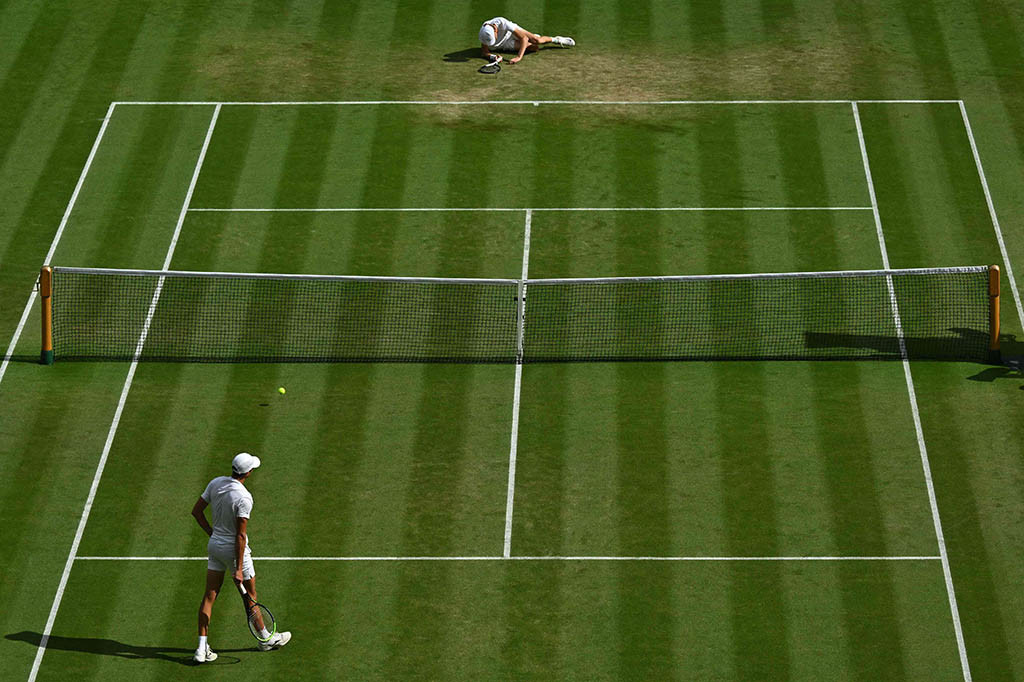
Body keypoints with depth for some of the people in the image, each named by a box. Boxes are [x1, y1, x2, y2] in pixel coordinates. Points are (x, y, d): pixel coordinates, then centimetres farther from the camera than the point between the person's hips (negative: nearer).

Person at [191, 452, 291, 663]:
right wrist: (238, 569, -19)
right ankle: (266, 639, 33)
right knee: (250, 596, 13)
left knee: (209, 596, 9)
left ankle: (202, 648, 6)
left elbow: (197, 511, 5)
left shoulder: (216, 483, -5)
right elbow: (240, 535, -23)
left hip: (214, 544, 6)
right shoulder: (243, 498, -26)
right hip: (234, 549, -6)